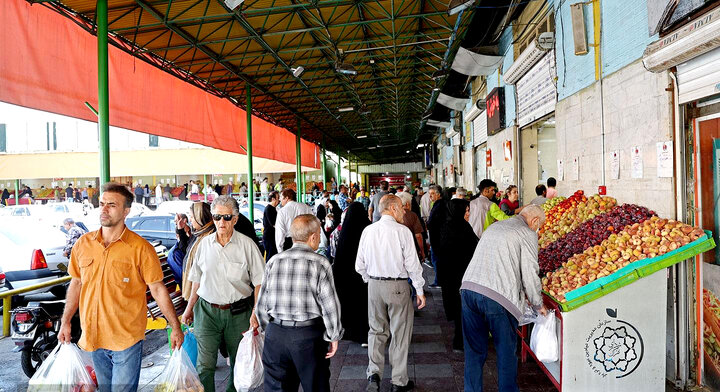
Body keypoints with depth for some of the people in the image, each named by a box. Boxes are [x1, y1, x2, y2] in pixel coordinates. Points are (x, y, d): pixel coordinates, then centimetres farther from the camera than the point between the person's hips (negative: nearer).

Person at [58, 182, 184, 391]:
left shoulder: (141, 248, -12)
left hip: (127, 340, -5)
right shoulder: (83, 244, 2)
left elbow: (158, 289, -9)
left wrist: (175, 328, -9)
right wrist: (65, 322, 13)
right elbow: (76, 284, 14)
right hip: (93, 338, 5)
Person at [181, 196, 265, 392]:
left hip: (238, 312, -1)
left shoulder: (246, 244, -7)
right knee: (205, 365, -2)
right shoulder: (205, 243, 3)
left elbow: (259, 282, -5)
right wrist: (189, 307, 13)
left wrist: (255, 314, -11)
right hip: (207, 310, 2)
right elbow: (198, 279, 14)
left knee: (239, 362, 12)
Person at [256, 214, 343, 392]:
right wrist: (334, 336, 1)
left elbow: (262, 303, 5)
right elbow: (330, 305, -10)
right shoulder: (320, 263, -10)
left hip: (275, 333, 3)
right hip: (309, 334, -3)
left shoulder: (274, 261, 1)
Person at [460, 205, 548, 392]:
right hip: (497, 298, -6)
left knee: (474, 350, 16)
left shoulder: (493, 227, 24)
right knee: (506, 351, 11)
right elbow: (529, 273, -3)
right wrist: (538, 304, 12)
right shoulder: (527, 234, 2)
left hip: (468, 287, 7)